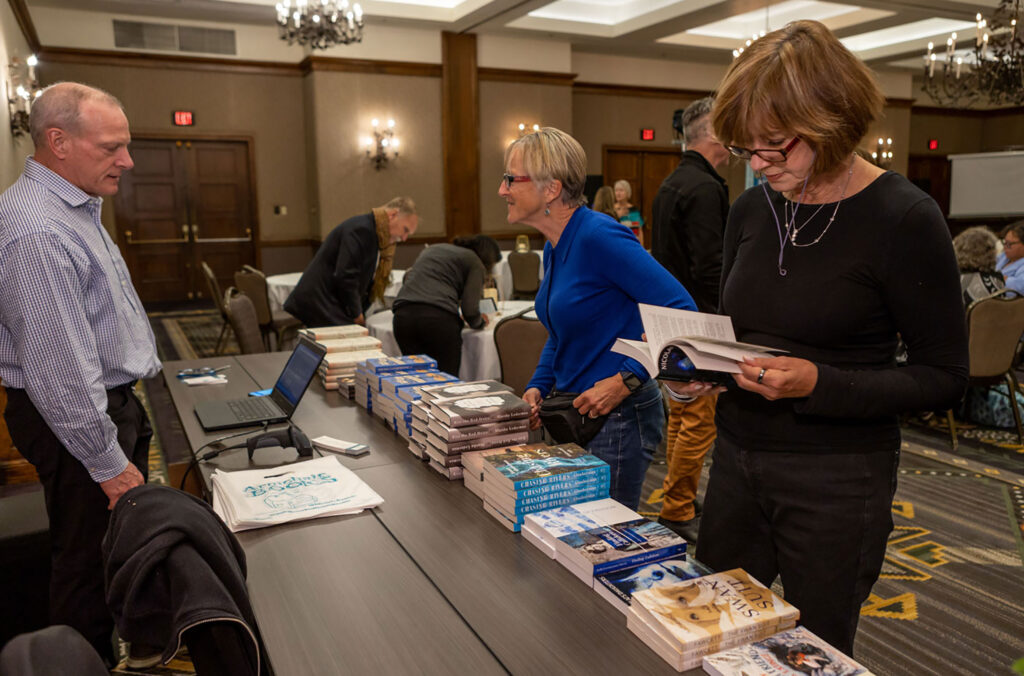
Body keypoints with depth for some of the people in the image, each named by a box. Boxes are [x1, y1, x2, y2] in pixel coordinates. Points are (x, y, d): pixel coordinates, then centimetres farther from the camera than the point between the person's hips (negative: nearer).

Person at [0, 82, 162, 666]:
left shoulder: (76, 207, 10)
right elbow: (60, 369, -27)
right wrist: (109, 463, -21)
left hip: (115, 399, 10)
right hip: (79, 418, -10)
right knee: (90, 559, 5)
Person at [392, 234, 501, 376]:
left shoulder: (431, 249, 29)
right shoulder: (475, 263, 11)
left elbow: (407, 277, 35)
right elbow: (469, 310, 1)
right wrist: (481, 322, 23)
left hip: (403, 315, 6)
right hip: (439, 318, -5)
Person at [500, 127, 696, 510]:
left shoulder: (599, 237, -21)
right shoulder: (554, 248, 7)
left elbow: (680, 310, -24)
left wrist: (627, 379, -26)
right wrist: (538, 388, 5)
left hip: (617, 418, -9)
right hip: (572, 412, 9)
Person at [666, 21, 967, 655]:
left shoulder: (903, 218, -13)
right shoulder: (753, 209, 3)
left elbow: (944, 376, -10)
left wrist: (818, 385, -23)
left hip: (837, 479, -5)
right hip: (737, 458, 5)